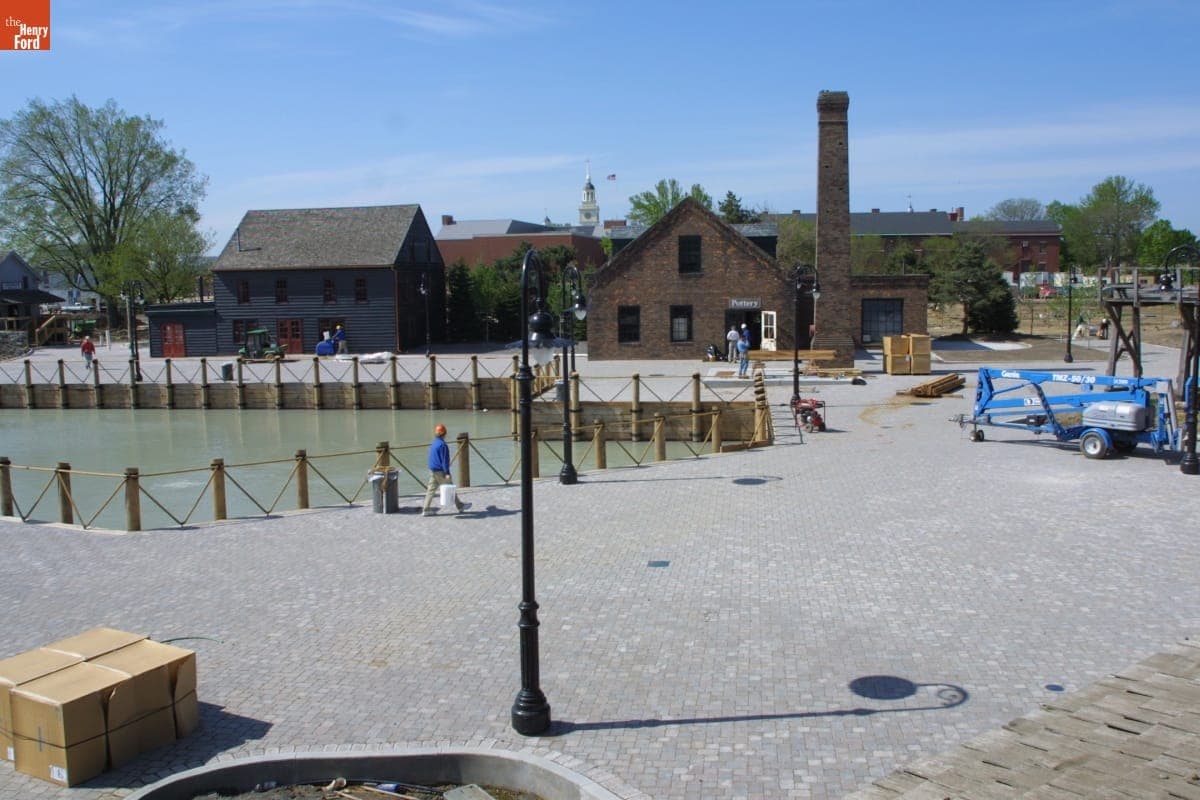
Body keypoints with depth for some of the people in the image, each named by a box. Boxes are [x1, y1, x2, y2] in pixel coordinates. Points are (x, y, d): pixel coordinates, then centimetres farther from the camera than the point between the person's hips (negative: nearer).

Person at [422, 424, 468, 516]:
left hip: (432, 470, 8)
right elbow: (445, 460, -19)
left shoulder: (433, 443, 11)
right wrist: (447, 473, -19)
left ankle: (425, 510, 6)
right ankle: (460, 506, 14)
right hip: (440, 471, -8)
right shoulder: (442, 445, -17)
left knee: (431, 490, 8)